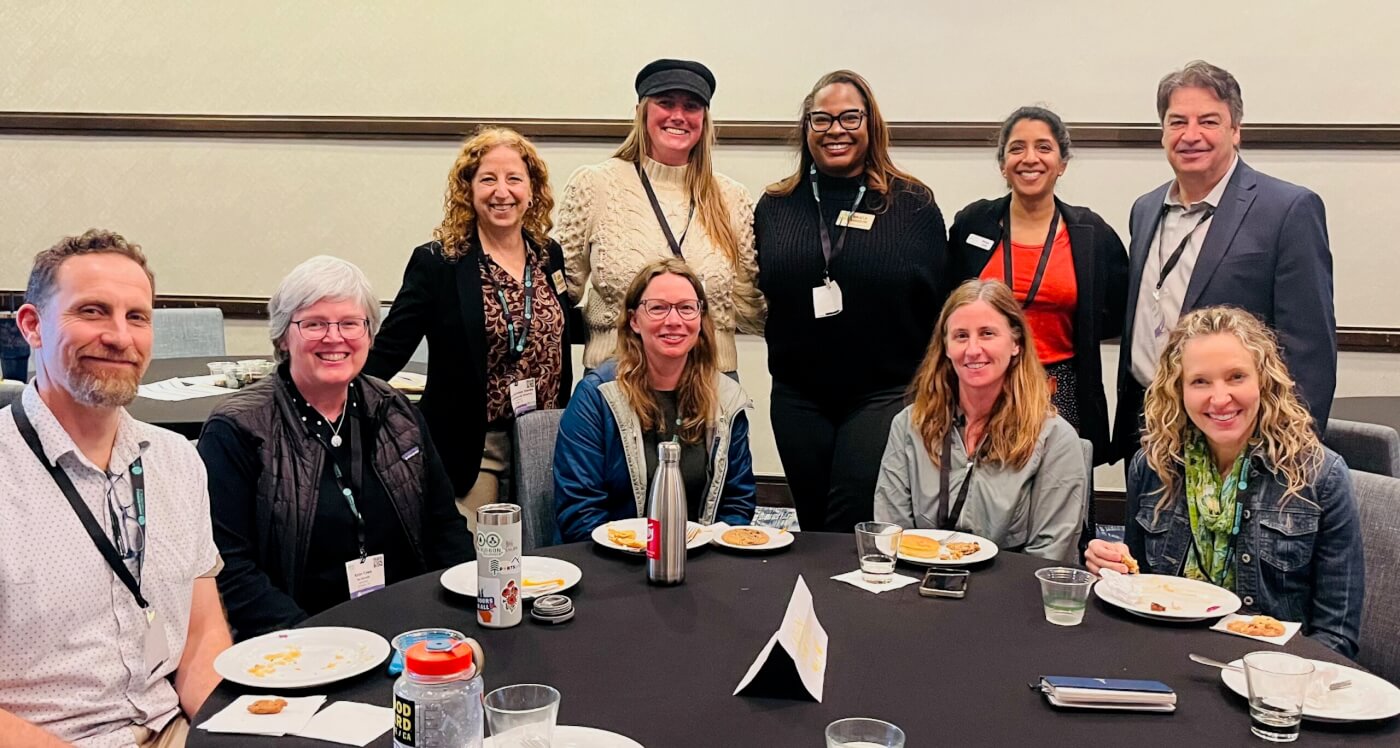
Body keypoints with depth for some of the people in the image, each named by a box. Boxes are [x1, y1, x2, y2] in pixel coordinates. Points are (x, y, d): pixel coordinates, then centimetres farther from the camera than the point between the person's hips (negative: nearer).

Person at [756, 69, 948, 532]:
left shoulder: (914, 205, 1)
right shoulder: (775, 208, 7)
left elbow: (938, 302, 0)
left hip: (885, 393, -3)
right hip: (798, 397, 3)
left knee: (855, 527, -9)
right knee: (813, 530, 13)